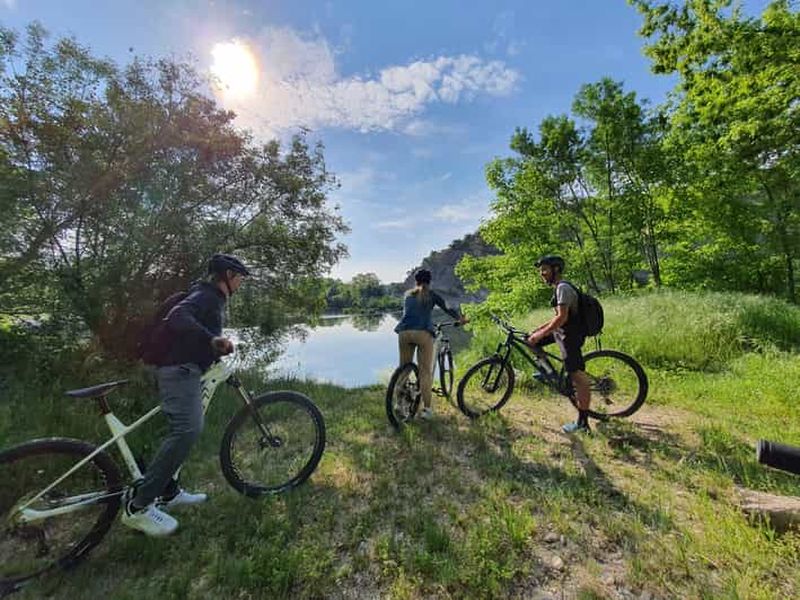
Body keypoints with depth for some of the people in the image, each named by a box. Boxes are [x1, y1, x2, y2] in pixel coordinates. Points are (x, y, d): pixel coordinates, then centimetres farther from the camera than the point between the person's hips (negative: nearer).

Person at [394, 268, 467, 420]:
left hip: (404, 332, 3)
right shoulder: (431, 294, 15)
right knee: (425, 371, 2)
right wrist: (462, 319, 36)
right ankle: (427, 408, 3)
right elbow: (448, 309, 20)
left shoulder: (407, 294, 23)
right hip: (423, 333, -3)